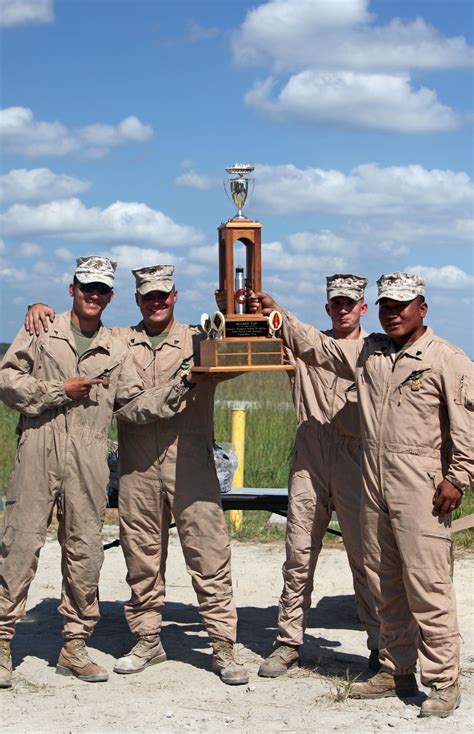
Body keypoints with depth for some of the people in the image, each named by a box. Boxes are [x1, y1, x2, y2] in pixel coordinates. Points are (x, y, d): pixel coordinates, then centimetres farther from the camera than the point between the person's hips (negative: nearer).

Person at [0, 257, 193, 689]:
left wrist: (176, 391, -5)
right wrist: (59, 391, -6)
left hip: (88, 461, 3)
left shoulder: (115, 352, 17)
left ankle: (75, 645, 13)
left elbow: (135, 405, 11)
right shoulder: (42, 333, 8)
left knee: (85, 549, 4)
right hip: (39, 452, -3)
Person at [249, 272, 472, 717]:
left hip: (421, 490, -7)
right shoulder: (367, 353, 15)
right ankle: (396, 671, 23)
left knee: (427, 585, -9)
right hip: (373, 485, 7)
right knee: (384, 585, 12)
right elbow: (315, 346, 18)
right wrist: (277, 314, 9)